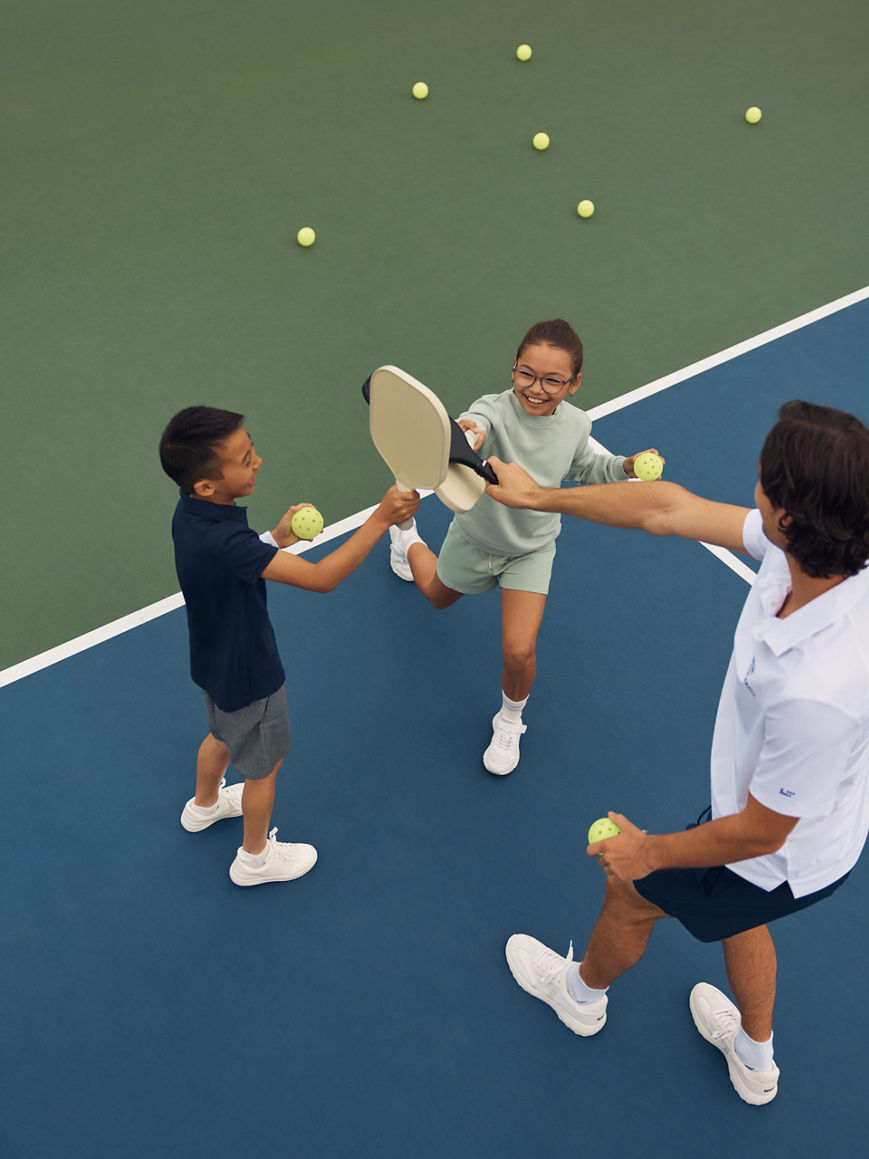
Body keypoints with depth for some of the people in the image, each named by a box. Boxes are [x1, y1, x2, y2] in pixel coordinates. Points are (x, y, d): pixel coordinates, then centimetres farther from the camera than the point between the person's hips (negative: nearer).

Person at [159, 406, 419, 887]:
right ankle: (255, 857, 44)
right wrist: (381, 518, -43)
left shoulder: (190, 514, -13)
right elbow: (320, 577, -43)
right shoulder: (224, 542, -42)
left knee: (224, 735, 36)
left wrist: (278, 537, -6)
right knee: (264, 765, 19)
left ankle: (204, 804, 64)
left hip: (214, 661, 8)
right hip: (248, 676, -8)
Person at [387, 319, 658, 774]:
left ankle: (509, 720, 22)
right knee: (438, 594, 30)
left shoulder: (576, 425, -18)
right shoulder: (496, 411, -33)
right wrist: (468, 433, -84)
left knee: (519, 651, -12)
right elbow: (477, 423, -60)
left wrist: (623, 466, -11)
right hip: (475, 537, -1)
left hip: (531, 548, 1)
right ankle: (407, 539, 65)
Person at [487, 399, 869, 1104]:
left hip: (782, 861, -7)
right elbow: (666, 508, -12)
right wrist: (540, 496, -4)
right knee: (737, 914, 35)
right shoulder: (807, 546, -23)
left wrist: (650, 852, -12)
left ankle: (582, 993, 57)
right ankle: (755, 1061, 64)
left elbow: (759, 833, -30)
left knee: (631, 892, 21)